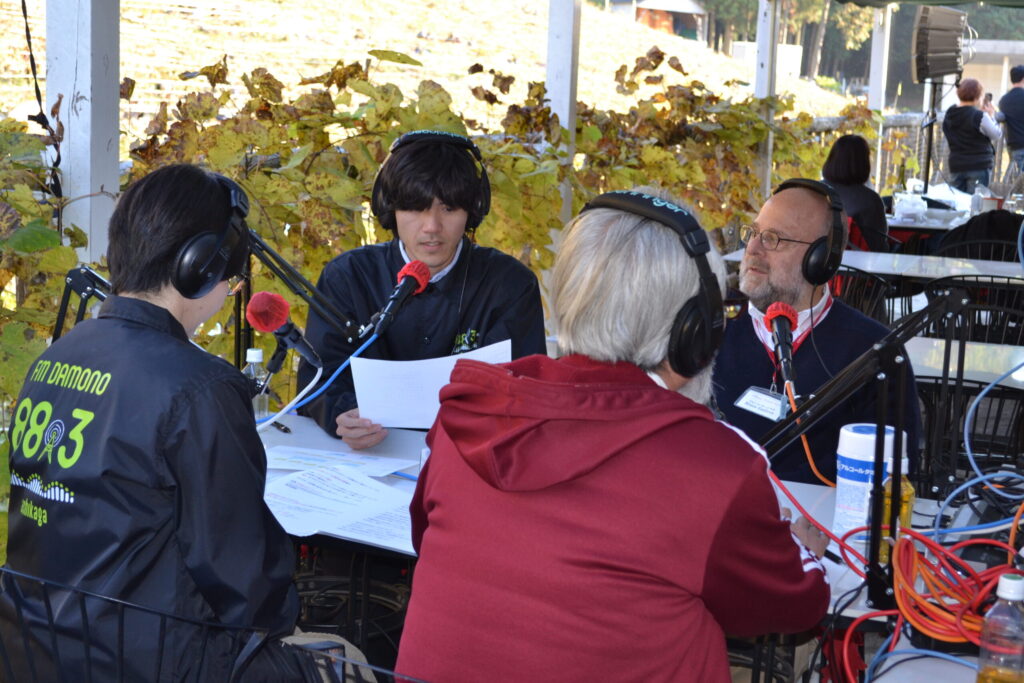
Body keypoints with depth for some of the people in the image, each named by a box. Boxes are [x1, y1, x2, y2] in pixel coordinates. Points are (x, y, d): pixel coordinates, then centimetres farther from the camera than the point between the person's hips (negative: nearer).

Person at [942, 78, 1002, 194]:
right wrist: (991, 116, 8)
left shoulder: (949, 115, 5)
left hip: (956, 165, 6)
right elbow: (997, 136, -5)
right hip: (979, 166, -6)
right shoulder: (980, 117, -15)